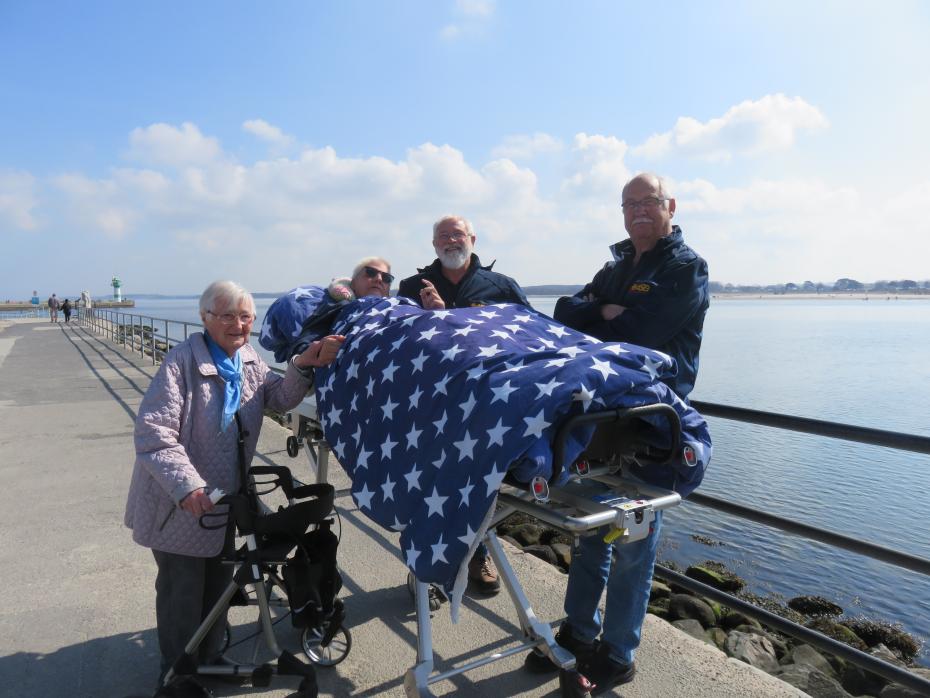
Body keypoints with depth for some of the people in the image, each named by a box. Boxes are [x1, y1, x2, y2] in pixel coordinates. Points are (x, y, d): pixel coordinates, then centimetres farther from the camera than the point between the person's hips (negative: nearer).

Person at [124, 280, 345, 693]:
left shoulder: (249, 361, 2)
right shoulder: (183, 361, -20)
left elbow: (281, 397, -10)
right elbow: (152, 433, -26)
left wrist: (303, 367, -29)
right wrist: (187, 486, -36)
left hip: (224, 500, 7)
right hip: (179, 504, -6)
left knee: (218, 586, 21)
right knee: (183, 592, 9)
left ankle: (209, 658, 43)